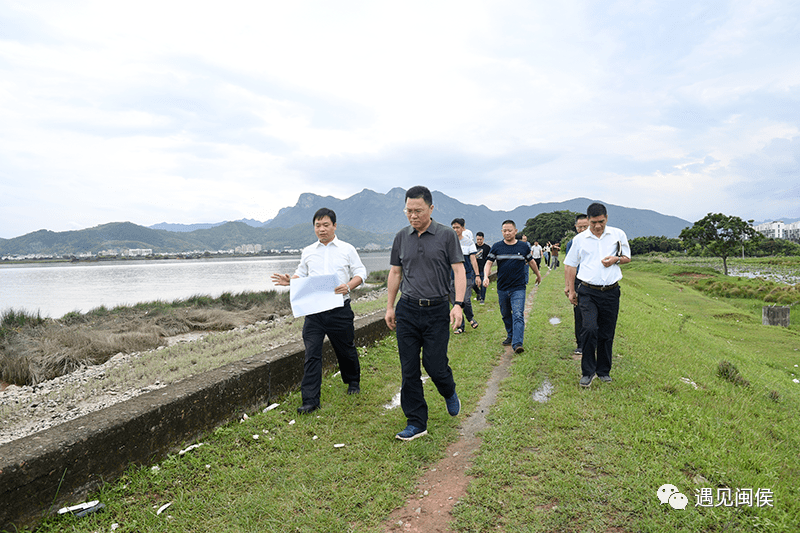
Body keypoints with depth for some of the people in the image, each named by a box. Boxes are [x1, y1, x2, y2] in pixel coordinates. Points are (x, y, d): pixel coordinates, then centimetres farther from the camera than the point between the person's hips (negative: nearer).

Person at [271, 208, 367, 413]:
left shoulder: (347, 249, 4)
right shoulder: (308, 252, 13)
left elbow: (360, 273, 3)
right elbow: (301, 275, 19)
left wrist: (348, 286, -16)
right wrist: (289, 281, -3)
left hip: (340, 310, -1)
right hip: (314, 311, 2)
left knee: (346, 350, 14)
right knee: (312, 354, -5)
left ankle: (353, 382, 40)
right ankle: (310, 400, -1)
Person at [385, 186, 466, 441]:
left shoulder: (446, 235, -2)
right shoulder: (401, 237, 7)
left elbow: (459, 270, -5)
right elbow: (395, 273, 13)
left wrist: (458, 304, -17)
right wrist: (390, 307, 12)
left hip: (437, 310, -3)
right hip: (407, 310, 3)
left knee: (435, 365, -2)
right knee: (409, 370, 4)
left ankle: (449, 392, 34)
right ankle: (416, 423, 16)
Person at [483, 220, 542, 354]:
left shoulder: (523, 247, 2)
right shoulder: (496, 247, 1)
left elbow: (531, 262, 17)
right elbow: (489, 263, -1)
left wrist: (538, 275, 30)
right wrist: (486, 276, -19)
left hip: (518, 288, -2)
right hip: (502, 288, 2)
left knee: (518, 315, -13)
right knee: (506, 315, 16)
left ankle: (517, 343, -19)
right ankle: (510, 336, 36)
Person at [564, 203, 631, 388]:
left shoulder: (618, 235, 8)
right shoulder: (579, 239, 5)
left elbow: (627, 257, 18)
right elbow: (570, 265, 12)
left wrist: (616, 259, -6)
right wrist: (571, 290, 7)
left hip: (611, 292, 2)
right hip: (588, 292, -1)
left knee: (607, 334, 7)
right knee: (589, 328, -16)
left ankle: (604, 371, 23)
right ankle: (588, 371, -2)